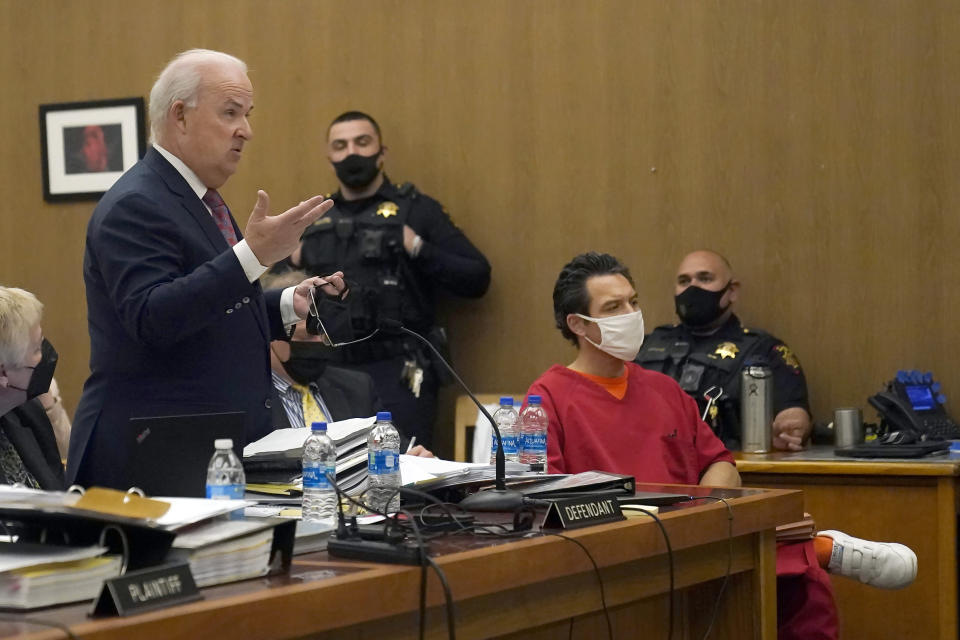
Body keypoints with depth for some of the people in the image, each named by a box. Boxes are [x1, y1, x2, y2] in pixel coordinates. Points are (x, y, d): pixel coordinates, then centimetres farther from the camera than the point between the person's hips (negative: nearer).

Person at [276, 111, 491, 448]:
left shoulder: (416, 210, 5)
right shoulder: (315, 221, 17)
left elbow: (477, 279, -1)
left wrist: (417, 248, -12)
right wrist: (293, 262, 6)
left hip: (397, 372, -4)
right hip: (330, 371, 4)